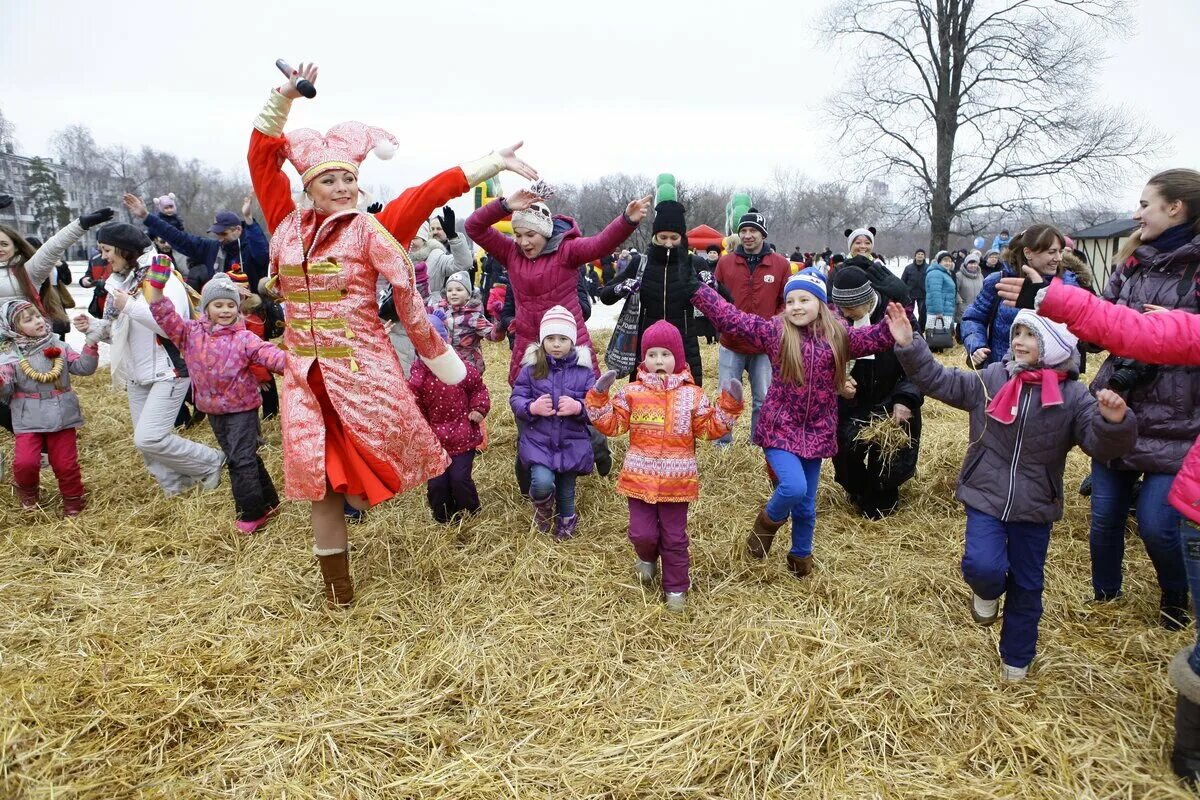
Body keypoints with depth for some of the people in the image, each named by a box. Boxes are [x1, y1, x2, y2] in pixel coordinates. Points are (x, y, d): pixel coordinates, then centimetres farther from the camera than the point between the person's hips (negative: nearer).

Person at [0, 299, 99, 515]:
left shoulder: (58, 346, 2)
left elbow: (83, 367, -1)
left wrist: (91, 345, -14)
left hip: (61, 416, 2)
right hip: (28, 420, -1)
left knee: (65, 463, 6)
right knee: (25, 462, -13)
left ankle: (73, 499, 27)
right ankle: (27, 491, 20)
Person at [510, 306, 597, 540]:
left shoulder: (584, 370, -4)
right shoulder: (531, 367, -4)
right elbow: (515, 399, -1)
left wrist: (578, 407, -24)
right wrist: (532, 407, -21)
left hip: (572, 442, 1)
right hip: (538, 440, -1)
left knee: (566, 488, 13)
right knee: (542, 483, -21)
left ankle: (566, 520, 44)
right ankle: (542, 508, 15)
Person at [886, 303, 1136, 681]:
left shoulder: (1071, 395, -8)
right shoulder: (990, 379, -4)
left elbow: (1100, 443, -14)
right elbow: (939, 381, -1)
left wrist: (1114, 422, -36)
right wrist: (909, 345, -12)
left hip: (1035, 507, 1)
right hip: (985, 497, 0)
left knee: (1027, 586, 13)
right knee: (983, 566, -21)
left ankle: (1016, 657, 36)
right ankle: (988, 591, 18)